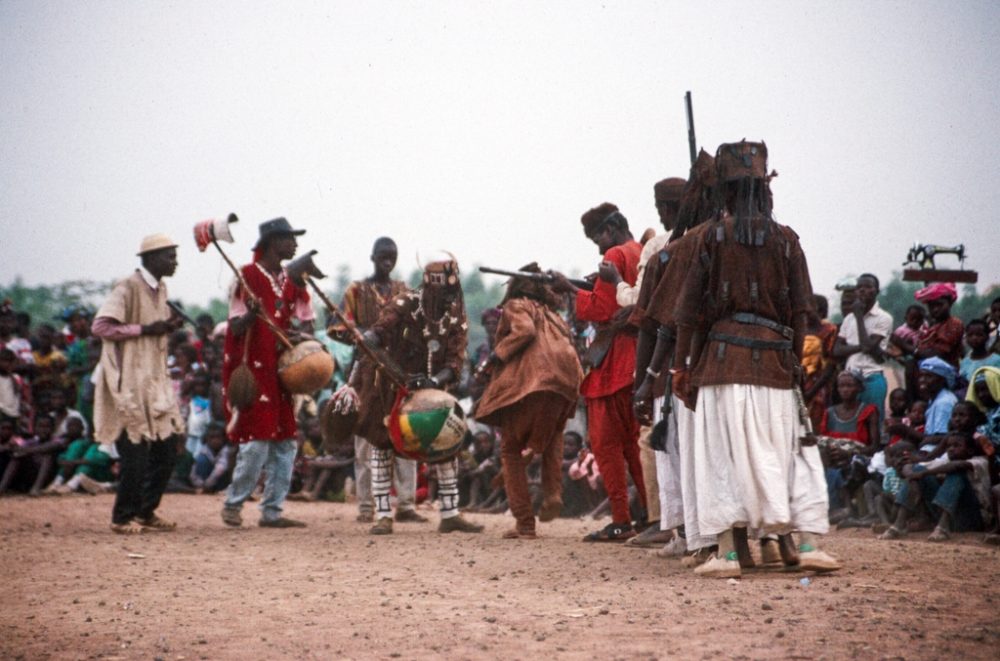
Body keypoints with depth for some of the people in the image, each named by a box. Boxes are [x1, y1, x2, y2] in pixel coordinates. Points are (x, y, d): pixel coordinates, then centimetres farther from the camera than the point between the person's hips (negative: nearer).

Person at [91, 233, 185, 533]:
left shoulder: (160, 289, 14)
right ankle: (123, 517, 7)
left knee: (167, 447, 7)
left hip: (156, 380, 9)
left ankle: (147, 512, 20)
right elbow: (100, 326, -20)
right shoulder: (129, 288, -13)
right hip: (130, 382, -8)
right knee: (136, 452, -7)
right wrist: (145, 329, -21)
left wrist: (169, 326, 3)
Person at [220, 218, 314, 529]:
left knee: (286, 443, 4)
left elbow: (305, 323, 16)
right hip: (252, 371, -7)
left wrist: (298, 337, -7)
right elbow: (235, 328, -10)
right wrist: (252, 315, -31)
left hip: (281, 372, 7)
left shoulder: (290, 281, 13)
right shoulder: (248, 276, -7)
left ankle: (272, 511, 9)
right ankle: (233, 505, 5)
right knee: (256, 441, -11)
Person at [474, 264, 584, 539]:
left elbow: (524, 330, -9)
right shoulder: (551, 313, 30)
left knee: (511, 450, 8)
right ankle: (553, 491, 2)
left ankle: (524, 523, 1)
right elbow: (567, 341, 19)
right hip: (566, 381, 6)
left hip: (528, 382, -6)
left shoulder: (515, 306, 10)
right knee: (553, 438, 30)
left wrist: (497, 355, -3)